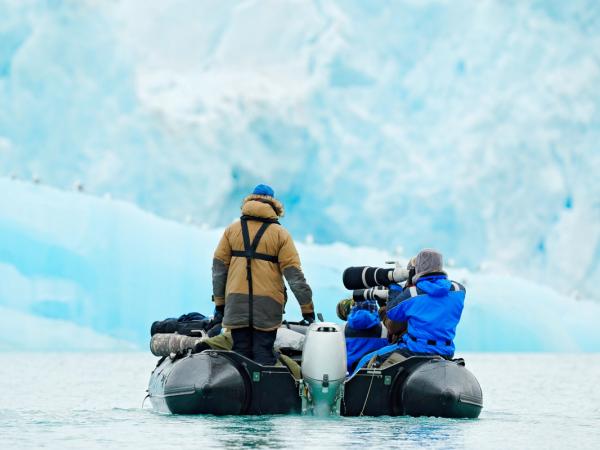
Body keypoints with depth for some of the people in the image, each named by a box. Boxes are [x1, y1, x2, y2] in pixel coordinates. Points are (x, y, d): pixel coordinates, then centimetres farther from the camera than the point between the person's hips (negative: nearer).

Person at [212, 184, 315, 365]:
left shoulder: (232, 229, 8)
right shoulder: (280, 234, 2)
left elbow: (219, 266, 7)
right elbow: (293, 273, -2)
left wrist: (219, 301, 14)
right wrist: (307, 307, 1)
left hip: (237, 303, 2)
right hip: (267, 305, -1)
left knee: (241, 352, 6)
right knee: (264, 354, 0)